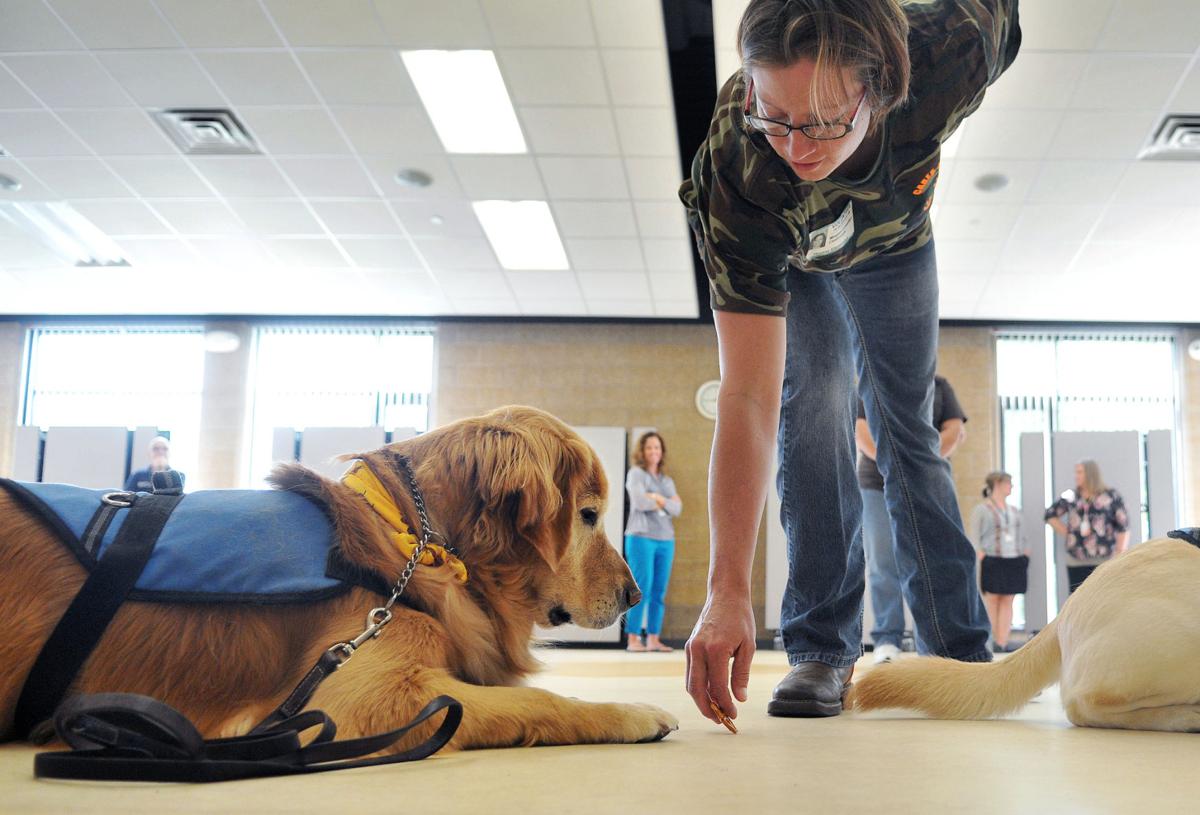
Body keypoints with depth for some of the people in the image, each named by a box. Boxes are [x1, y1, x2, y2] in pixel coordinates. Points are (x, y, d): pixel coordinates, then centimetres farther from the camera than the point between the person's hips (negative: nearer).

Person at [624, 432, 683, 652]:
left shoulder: (667, 481, 19)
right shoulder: (636, 473, 3)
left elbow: (677, 509, 5)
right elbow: (639, 501, -13)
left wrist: (659, 499, -9)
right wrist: (668, 502, 0)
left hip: (665, 540, 5)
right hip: (641, 537, -5)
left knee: (659, 592, 3)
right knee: (642, 590, -10)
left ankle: (653, 639, 6)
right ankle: (633, 640, -8)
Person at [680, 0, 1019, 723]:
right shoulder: (733, 175, -46)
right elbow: (748, 400, -48)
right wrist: (729, 590, -51)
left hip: (894, 244, 2)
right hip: (777, 262, -2)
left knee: (909, 429, 7)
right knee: (813, 398, -24)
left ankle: (965, 652, 17)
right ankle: (823, 648, -12)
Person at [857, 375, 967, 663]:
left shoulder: (939, 386, 15)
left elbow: (956, 431, 4)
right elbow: (861, 431, -1)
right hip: (878, 482, -1)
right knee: (882, 564, -6)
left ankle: (931, 646, 0)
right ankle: (887, 641, -2)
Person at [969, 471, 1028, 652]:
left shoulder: (1013, 511, 17)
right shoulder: (981, 510, -1)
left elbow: (1019, 536, 22)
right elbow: (974, 537, -6)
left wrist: (1025, 551, 8)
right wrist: (981, 555, -17)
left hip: (1014, 562, 5)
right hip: (992, 561, -5)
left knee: (1007, 602, 1)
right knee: (992, 600, -3)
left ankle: (1002, 642, 1)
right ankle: (991, 642, 1)